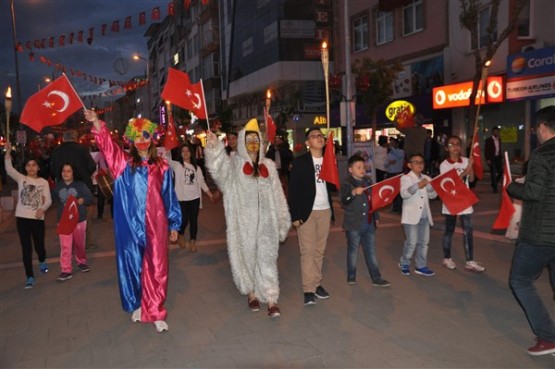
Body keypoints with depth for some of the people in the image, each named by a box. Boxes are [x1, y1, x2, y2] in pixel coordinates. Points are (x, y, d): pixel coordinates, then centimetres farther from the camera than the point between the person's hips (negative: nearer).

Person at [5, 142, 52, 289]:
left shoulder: (44, 182, 3)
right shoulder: (21, 179, 4)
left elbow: (48, 200, -3)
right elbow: (9, 169, -12)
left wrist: (42, 209, -23)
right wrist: (8, 152, -24)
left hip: (37, 218, 0)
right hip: (22, 217, 0)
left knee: (39, 245, 9)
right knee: (26, 248, 0)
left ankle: (42, 261, 45)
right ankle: (30, 277, 7)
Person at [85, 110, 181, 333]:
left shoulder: (161, 166, 6)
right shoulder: (124, 162, 5)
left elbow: (169, 198, 9)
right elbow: (107, 145, -13)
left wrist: (174, 225, 10)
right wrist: (96, 123, -30)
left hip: (155, 224, 0)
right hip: (130, 225, 0)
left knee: (156, 268, 3)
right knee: (132, 265, 10)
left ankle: (155, 312, 13)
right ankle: (137, 305, 30)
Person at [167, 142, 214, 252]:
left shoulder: (196, 167, 10)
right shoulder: (176, 165, 0)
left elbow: (201, 181, 12)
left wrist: (209, 194, 7)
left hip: (195, 197, 3)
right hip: (182, 198, -3)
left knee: (193, 220, 6)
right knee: (184, 220, -4)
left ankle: (192, 241, 20)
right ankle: (180, 235, 28)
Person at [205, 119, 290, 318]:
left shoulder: (268, 165, 9)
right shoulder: (234, 164, 2)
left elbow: (277, 195, 11)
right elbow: (218, 167, -21)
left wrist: (282, 220, 9)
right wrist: (214, 147, -39)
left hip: (265, 221, 1)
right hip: (243, 221, -1)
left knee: (267, 258, -2)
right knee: (246, 256, 7)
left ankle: (271, 300, -1)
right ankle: (251, 293, 25)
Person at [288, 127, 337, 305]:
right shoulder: (300, 161, -5)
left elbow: (333, 187, 14)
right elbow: (293, 189, -8)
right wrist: (294, 215, -12)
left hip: (325, 211, 5)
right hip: (306, 212, -5)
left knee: (320, 250, 9)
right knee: (307, 251, -2)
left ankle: (317, 284, 18)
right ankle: (309, 290, 2)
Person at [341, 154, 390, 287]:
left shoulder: (368, 181, 11)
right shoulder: (347, 183, -9)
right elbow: (344, 201, -24)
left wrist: (376, 217, 19)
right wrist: (353, 192, -41)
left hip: (369, 223, 6)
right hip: (354, 224, -6)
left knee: (371, 251, 10)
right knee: (353, 250, 8)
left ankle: (376, 278, 15)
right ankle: (351, 276, 22)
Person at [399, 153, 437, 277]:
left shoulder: (427, 179, 12)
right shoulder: (406, 178, -6)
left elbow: (433, 195, 7)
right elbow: (404, 194, -20)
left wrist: (429, 187, -13)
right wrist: (417, 186, -31)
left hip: (425, 216, 6)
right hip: (411, 216, -6)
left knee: (424, 242, 9)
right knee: (411, 242, -4)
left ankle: (421, 266, 19)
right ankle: (404, 264, 15)